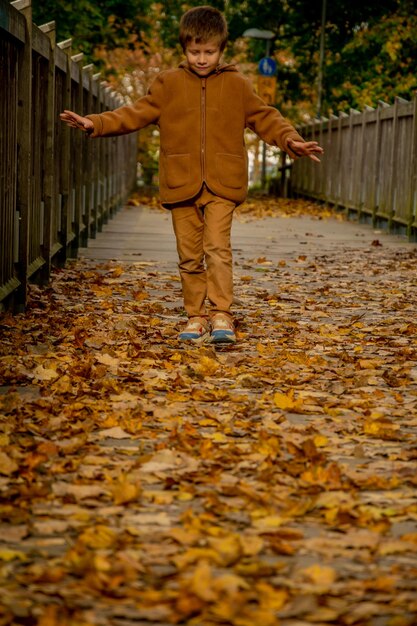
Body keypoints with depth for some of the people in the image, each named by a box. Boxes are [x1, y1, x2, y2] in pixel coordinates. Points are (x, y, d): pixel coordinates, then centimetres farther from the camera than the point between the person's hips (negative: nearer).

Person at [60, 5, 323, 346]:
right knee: (189, 256, 5)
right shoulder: (168, 84, 7)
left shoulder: (238, 85, 7)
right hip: (181, 183, 2)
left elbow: (266, 118, 9)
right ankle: (196, 318, 14)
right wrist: (95, 123, -4)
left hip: (222, 183, -2)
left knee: (218, 247, -15)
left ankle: (221, 315, -10)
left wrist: (291, 140, -8)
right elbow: (136, 114, 7)